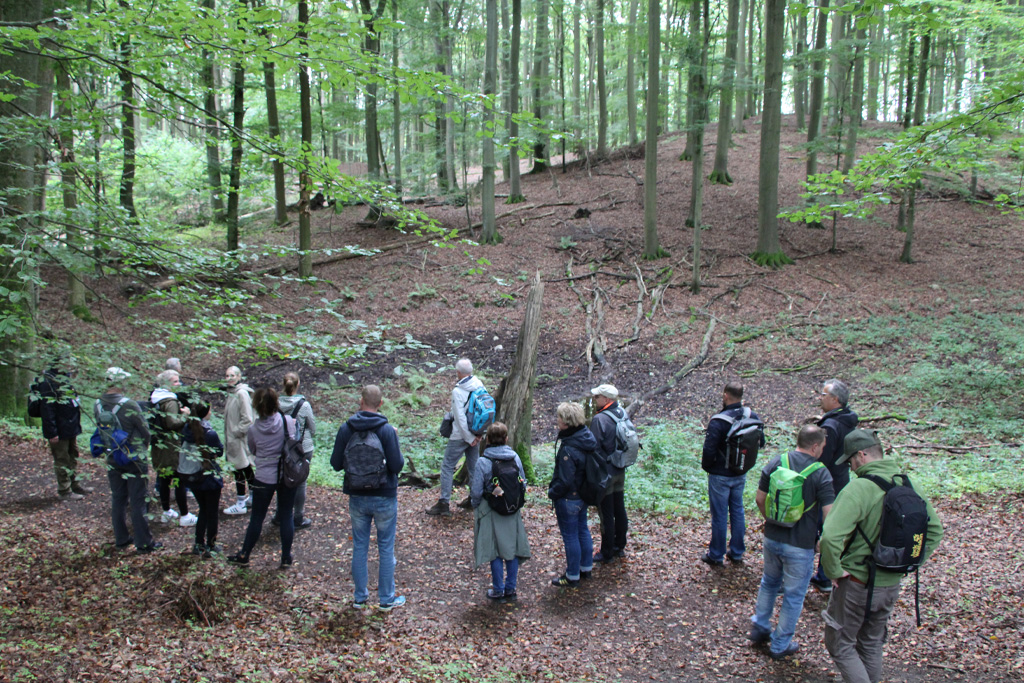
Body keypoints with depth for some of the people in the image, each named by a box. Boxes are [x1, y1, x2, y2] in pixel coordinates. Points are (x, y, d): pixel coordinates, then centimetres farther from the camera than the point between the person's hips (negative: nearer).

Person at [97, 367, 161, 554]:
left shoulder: (97, 405, -4)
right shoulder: (129, 405, -22)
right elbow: (145, 431, -12)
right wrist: (144, 445, 8)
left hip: (112, 459, 6)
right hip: (134, 460, -6)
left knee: (118, 500, 17)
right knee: (137, 502, 2)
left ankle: (121, 538, 27)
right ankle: (144, 543, 9)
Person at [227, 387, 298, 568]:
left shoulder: (253, 429, -11)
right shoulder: (287, 421, -13)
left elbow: (252, 450, 4)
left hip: (264, 478, 0)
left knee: (257, 517, 13)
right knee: (287, 515, 11)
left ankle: (244, 555, 27)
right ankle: (286, 558, 18)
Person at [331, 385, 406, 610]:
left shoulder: (346, 429, -7)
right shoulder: (386, 430, -16)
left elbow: (336, 464, -3)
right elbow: (397, 465, -17)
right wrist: (398, 451, 3)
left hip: (357, 498, 3)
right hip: (384, 499, -2)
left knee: (359, 548, 15)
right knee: (386, 549, 11)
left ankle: (360, 597, 25)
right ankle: (386, 598, 20)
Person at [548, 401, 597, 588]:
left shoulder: (568, 448, -31)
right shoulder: (587, 437, -4)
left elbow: (564, 481, -27)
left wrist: (552, 492, -9)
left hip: (568, 498, -9)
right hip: (583, 494, 9)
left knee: (570, 536, 5)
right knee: (582, 530, 22)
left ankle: (572, 577, 18)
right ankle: (586, 568, 37)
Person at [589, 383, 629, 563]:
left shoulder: (599, 419, -23)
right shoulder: (622, 413, 0)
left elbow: (594, 448, -21)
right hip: (620, 471, 8)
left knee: (606, 514, 3)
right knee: (619, 510, 19)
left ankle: (607, 554, 13)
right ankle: (620, 546, 32)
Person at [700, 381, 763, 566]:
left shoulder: (718, 421, -24)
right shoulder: (753, 417, -7)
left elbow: (709, 450, -22)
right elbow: (761, 442, 6)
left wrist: (706, 467, -3)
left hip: (720, 476, -5)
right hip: (741, 475, 5)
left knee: (719, 516, 7)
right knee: (737, 511, 18)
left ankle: (716, 555, 19)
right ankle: (737, 552, 29)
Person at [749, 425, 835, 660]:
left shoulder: (775, 462, -3)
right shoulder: (820, 474, -15)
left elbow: (760, 499, 4)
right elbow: (830, 515, -18)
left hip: (772, 538, 4)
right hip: (800, 545, -4)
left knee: (769, 582, 27)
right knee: (793, 595, 12)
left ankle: (759, 628, 36)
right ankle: (780, 645, 23)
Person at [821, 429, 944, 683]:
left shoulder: (858, 488, -25)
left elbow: (831, 537, -35)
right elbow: (935, 530, 11)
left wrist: (834, 571, -19)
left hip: (856, 584, -7)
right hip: (892, 585, 7)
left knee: (840, 645, 10)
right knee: (871, 645, 24)